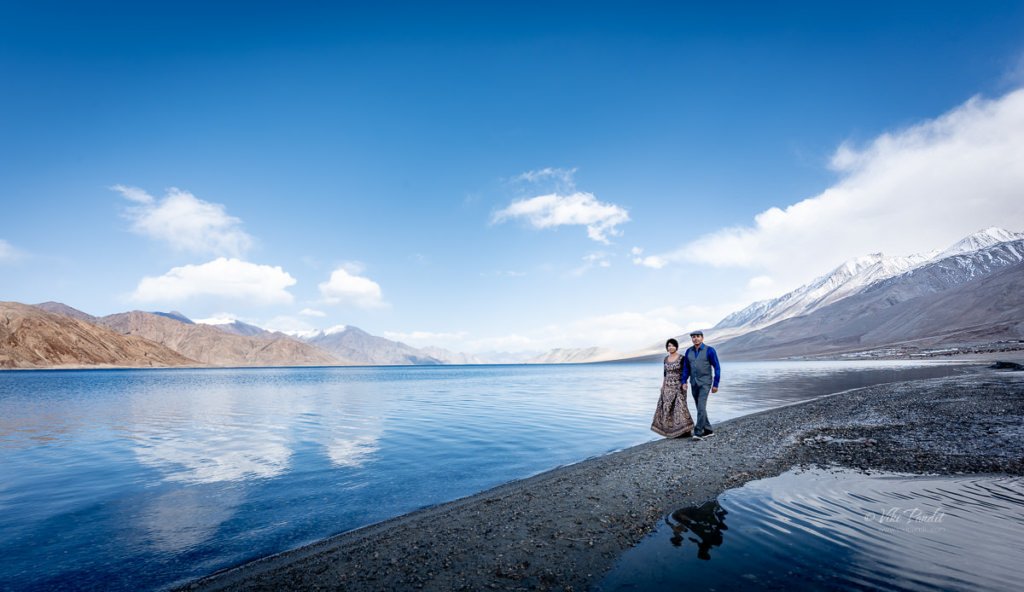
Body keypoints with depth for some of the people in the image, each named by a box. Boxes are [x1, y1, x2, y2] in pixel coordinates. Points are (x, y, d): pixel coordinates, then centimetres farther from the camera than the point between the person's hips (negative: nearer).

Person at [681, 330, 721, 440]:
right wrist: (684, 382, -4)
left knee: (701, 407, -17)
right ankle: (708, 431, 24)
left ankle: (698, 433, -15)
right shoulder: (689, 351, 3)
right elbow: (686, 368, 7)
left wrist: (716, 384, -12)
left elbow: (717, 367, -9)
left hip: (705, 383, -6)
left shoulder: (710, 350, -12)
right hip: (694, 383, 6)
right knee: (700, 408, 10)